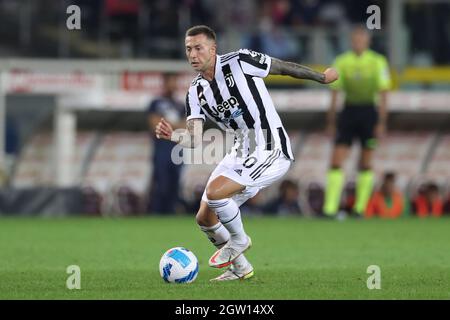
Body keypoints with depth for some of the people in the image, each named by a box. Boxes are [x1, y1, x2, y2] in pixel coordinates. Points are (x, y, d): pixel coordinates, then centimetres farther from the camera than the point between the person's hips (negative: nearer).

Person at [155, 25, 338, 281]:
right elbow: (194, 140, -4)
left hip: (271, 152, -7)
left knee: (214, 192, -24)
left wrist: (323, 77, 12)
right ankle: (240, 268, 27)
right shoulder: (196, 93, 3)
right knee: (204, 218, 6)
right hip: (241, 153, 7)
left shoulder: (240, 62, -14)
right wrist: (172, 136, -25)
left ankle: (239, 240, 3)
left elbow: (286, 68, 0)